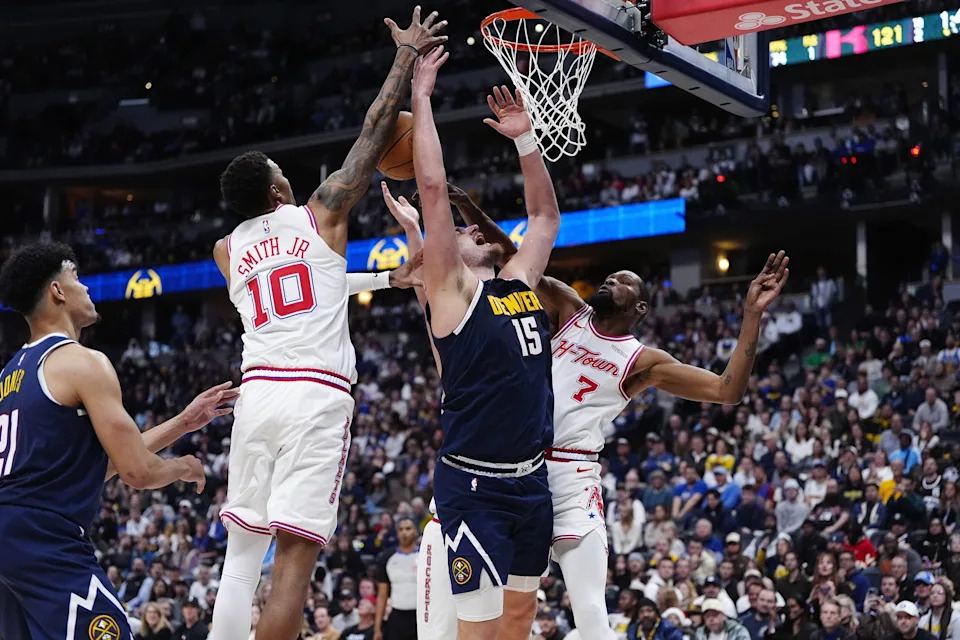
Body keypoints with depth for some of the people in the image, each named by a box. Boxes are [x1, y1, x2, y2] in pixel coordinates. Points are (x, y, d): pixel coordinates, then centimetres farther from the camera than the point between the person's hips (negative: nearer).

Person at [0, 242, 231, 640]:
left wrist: (183, 423, 28)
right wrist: (185, 467, 12)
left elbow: (98, 462, 25)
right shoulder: (83, 363, -8)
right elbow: (138, 471, -11)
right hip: (47, 542, -10)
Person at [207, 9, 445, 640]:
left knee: (242, 552, 11)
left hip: (257, 393, 5)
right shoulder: (320, 214, 5)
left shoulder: (228, 250, 19)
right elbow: (375, 132, 9)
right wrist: (408, 56, 19)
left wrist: (386, 279, 44)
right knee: (296, 554, -10)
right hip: (317, 397, -5)